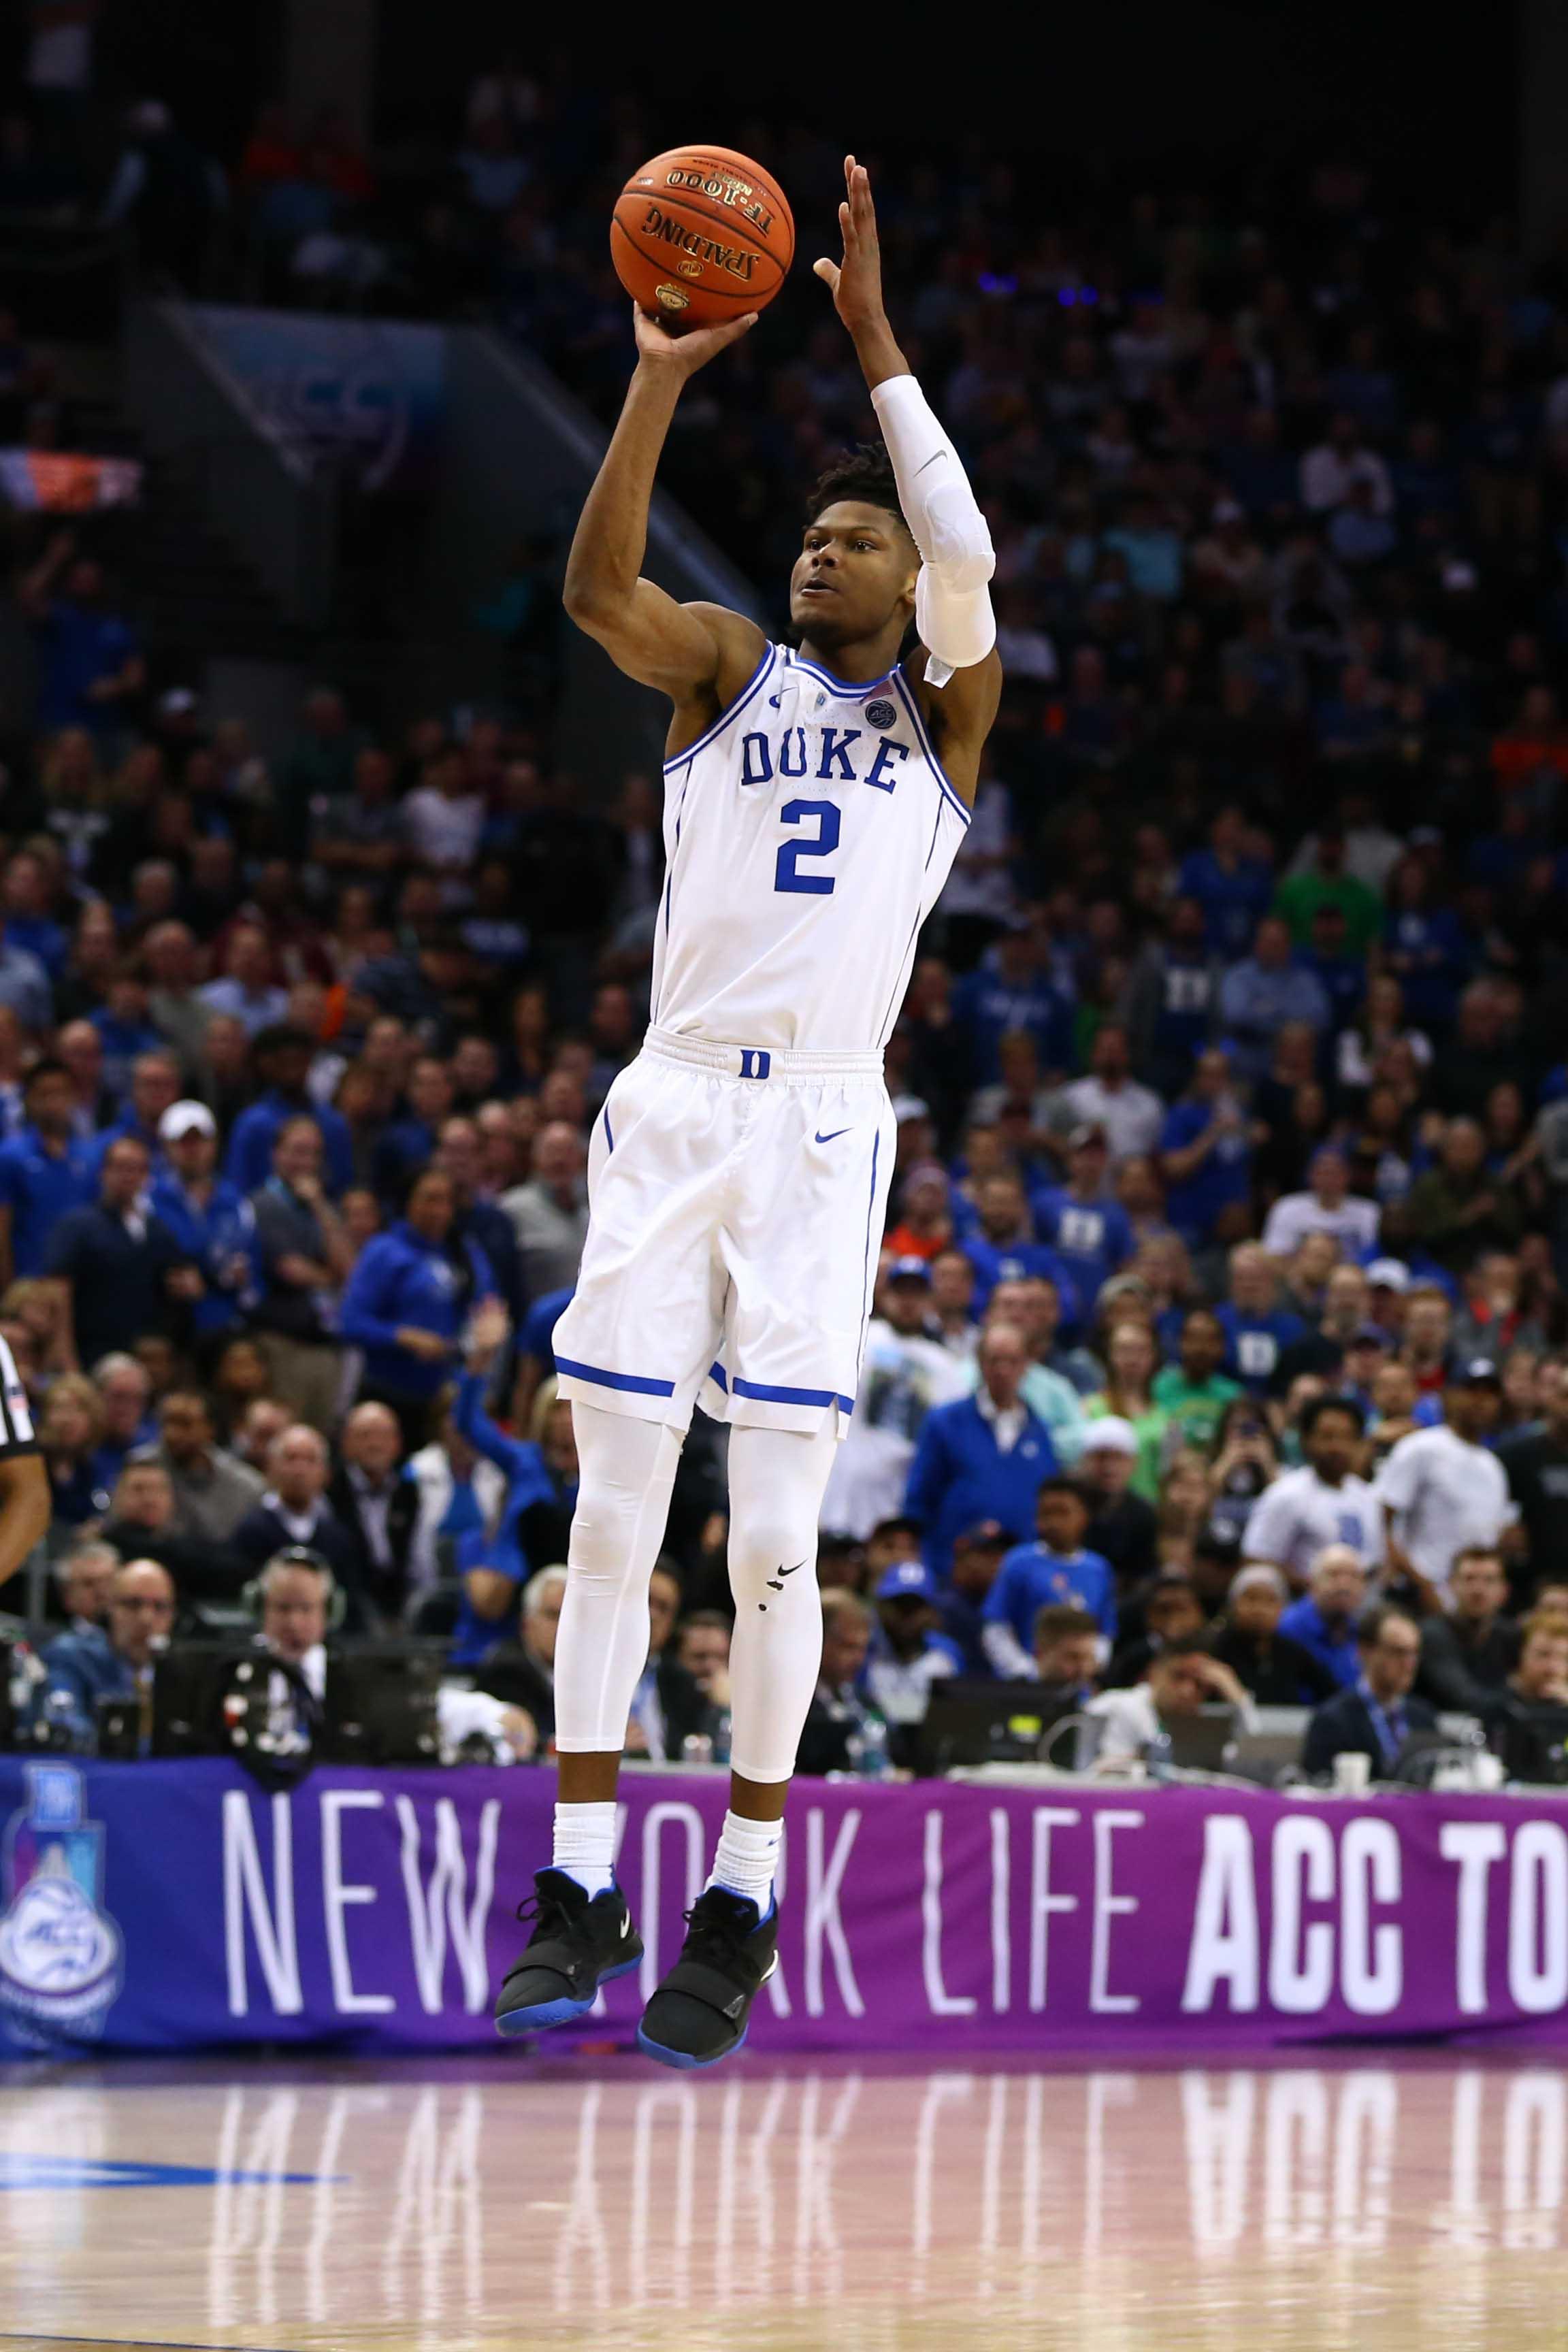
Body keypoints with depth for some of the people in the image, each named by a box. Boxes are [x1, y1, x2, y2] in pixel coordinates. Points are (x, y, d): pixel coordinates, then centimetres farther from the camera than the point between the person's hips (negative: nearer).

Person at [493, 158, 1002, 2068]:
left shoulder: (946, 706, 9)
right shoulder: (726, 670, 12)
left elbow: (967, 555, -12)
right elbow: (596, 584, -8)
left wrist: (870, 333, -13)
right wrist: (663, 376, -18)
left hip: (821, 1134, -1)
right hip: (671, 1109, 1)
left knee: (776, 1537, -3)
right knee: (613, 1514, -1)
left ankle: (741, 1910, 6)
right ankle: (577, 1896, 2)